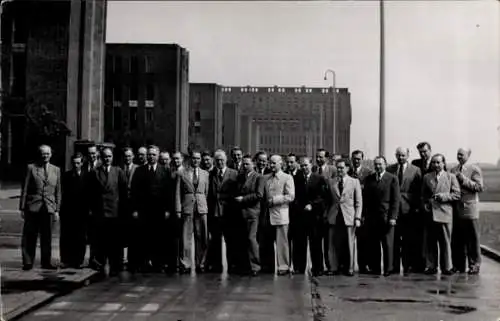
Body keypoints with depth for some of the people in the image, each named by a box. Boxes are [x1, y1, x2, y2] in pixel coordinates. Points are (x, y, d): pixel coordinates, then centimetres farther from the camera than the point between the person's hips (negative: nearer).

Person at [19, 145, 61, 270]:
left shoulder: (56, 170, 10)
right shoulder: (31, 168, 3)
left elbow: (58, 192, 10)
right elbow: (25, 189, 2)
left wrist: (57, 210, 5)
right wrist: (22, 208, -3)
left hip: (49, 208, 2)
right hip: (33, 208, -2)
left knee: (47, 238, 6)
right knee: (29, 237, 2)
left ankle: (46, 262, 15)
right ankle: (28, 263, 10)